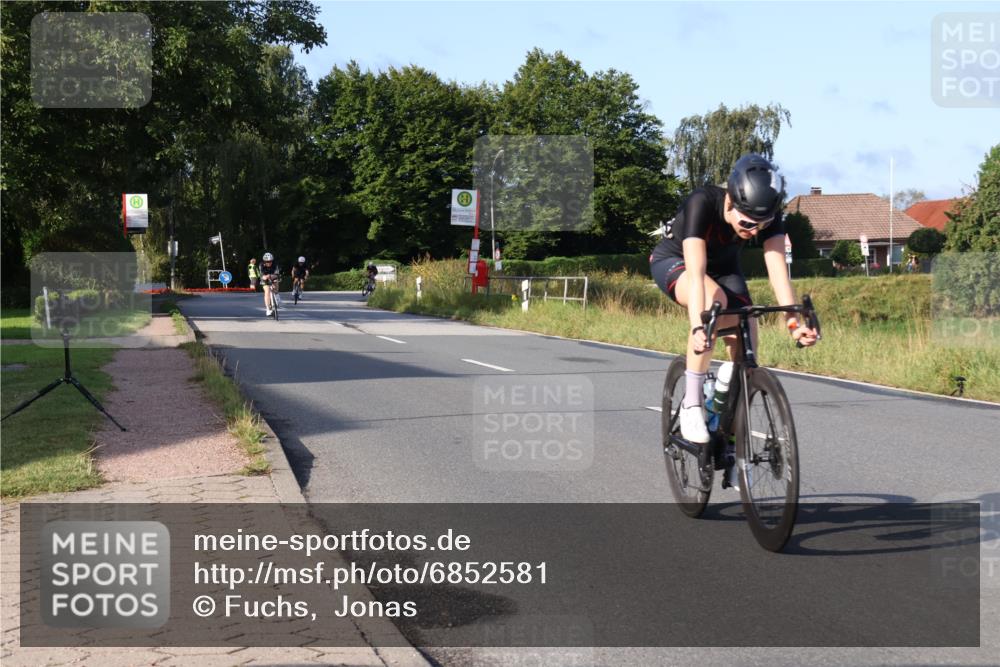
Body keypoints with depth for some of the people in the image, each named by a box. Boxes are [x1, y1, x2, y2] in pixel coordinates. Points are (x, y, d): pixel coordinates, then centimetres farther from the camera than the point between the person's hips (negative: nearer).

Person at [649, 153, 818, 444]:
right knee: (714, 300, -37)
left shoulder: (767, 213, -27)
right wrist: (697, 327, -59)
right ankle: (692, 404, -27)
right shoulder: (702, 203, -38)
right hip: (673, 261, -4)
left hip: (723, 265, 5)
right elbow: (696, 273, -47)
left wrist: (793, 321, -48)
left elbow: (777, 268, -35)